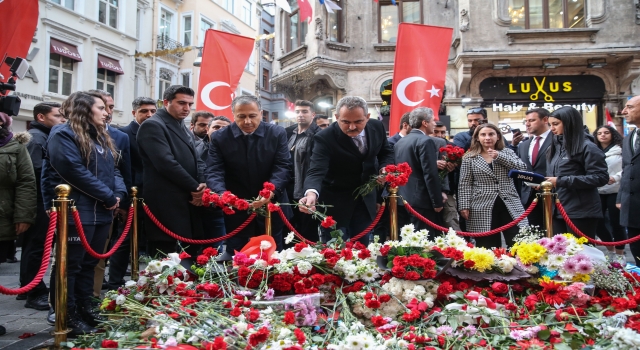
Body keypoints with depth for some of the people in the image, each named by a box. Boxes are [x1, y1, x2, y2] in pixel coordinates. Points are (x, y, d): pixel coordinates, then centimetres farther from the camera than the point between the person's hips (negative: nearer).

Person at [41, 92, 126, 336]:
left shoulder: (101, 137, 20)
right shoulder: (63, 134, -8)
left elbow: (113, 170, 18)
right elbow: (74, 170, -19)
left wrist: (118, 193, -3)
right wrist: (108, 197, -16)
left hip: (101, 212, 9)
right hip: (77, 212, -9)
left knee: (89, 264, 15)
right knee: (70, 265, -1)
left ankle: (84, 309, 25)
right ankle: (66, 318, 7)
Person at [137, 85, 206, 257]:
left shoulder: (184, 129, 22)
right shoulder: (153, 125, -7)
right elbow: (166, 163, -17)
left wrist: (201, 185, -1)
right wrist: (195, 188, -11)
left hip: (189, 203, 9)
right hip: (167, 206, -9)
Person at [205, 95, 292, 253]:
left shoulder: (277, 133, -4)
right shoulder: (219, 138, -5)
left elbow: (283, 166, -11)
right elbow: (214, 171, -12)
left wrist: (271, 191, -30)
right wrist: (222, 194, -33)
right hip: (236, 212, 0)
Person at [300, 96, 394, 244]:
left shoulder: (377, 127, -10)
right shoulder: (325, 138, -26)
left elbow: (386, 152, 9)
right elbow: (316, 171, -36)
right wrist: (312, 193, -57)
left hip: (366, 199, 5)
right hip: (335, 202, -4)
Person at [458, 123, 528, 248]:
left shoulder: (507, 152, 10)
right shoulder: (469, 158, 5)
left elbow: (522, 168, -5)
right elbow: (465, 184, 1)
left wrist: (499, 156, -11)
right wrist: (464, 206, -7)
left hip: (511, 207, 2)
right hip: (483, 210, -2)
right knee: (488, 249, 1)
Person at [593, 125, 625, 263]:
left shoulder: (620, 150, -3)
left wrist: (616, 178, -24)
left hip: (615, 191, -4)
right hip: (598, 192, 5)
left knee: (616, 223, -1)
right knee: (597, 222, 4)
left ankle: (620, 254, 15)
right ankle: (611, 250, 24)